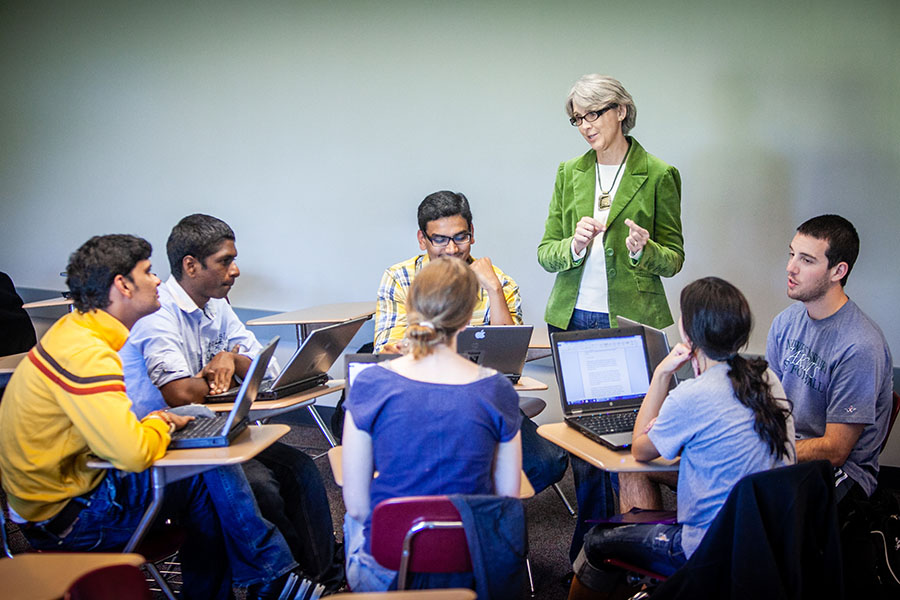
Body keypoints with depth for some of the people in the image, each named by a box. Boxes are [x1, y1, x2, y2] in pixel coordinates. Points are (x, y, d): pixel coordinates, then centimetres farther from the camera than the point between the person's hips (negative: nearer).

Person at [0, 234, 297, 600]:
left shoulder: (74, 330, 7)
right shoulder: (86, 354, -25)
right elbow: (133, 453, -35)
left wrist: (151, 421, 1)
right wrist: (158, 424, -13)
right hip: (63, 517, -10)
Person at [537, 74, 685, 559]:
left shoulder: (659, 176, -1)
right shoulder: (570, 173, 10)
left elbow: (674, 258, 2)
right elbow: (546, 253, 9)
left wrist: (644, 249, -20)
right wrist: (575, 245, -13)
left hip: (631, 320, -3)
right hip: (573, 319, 4)